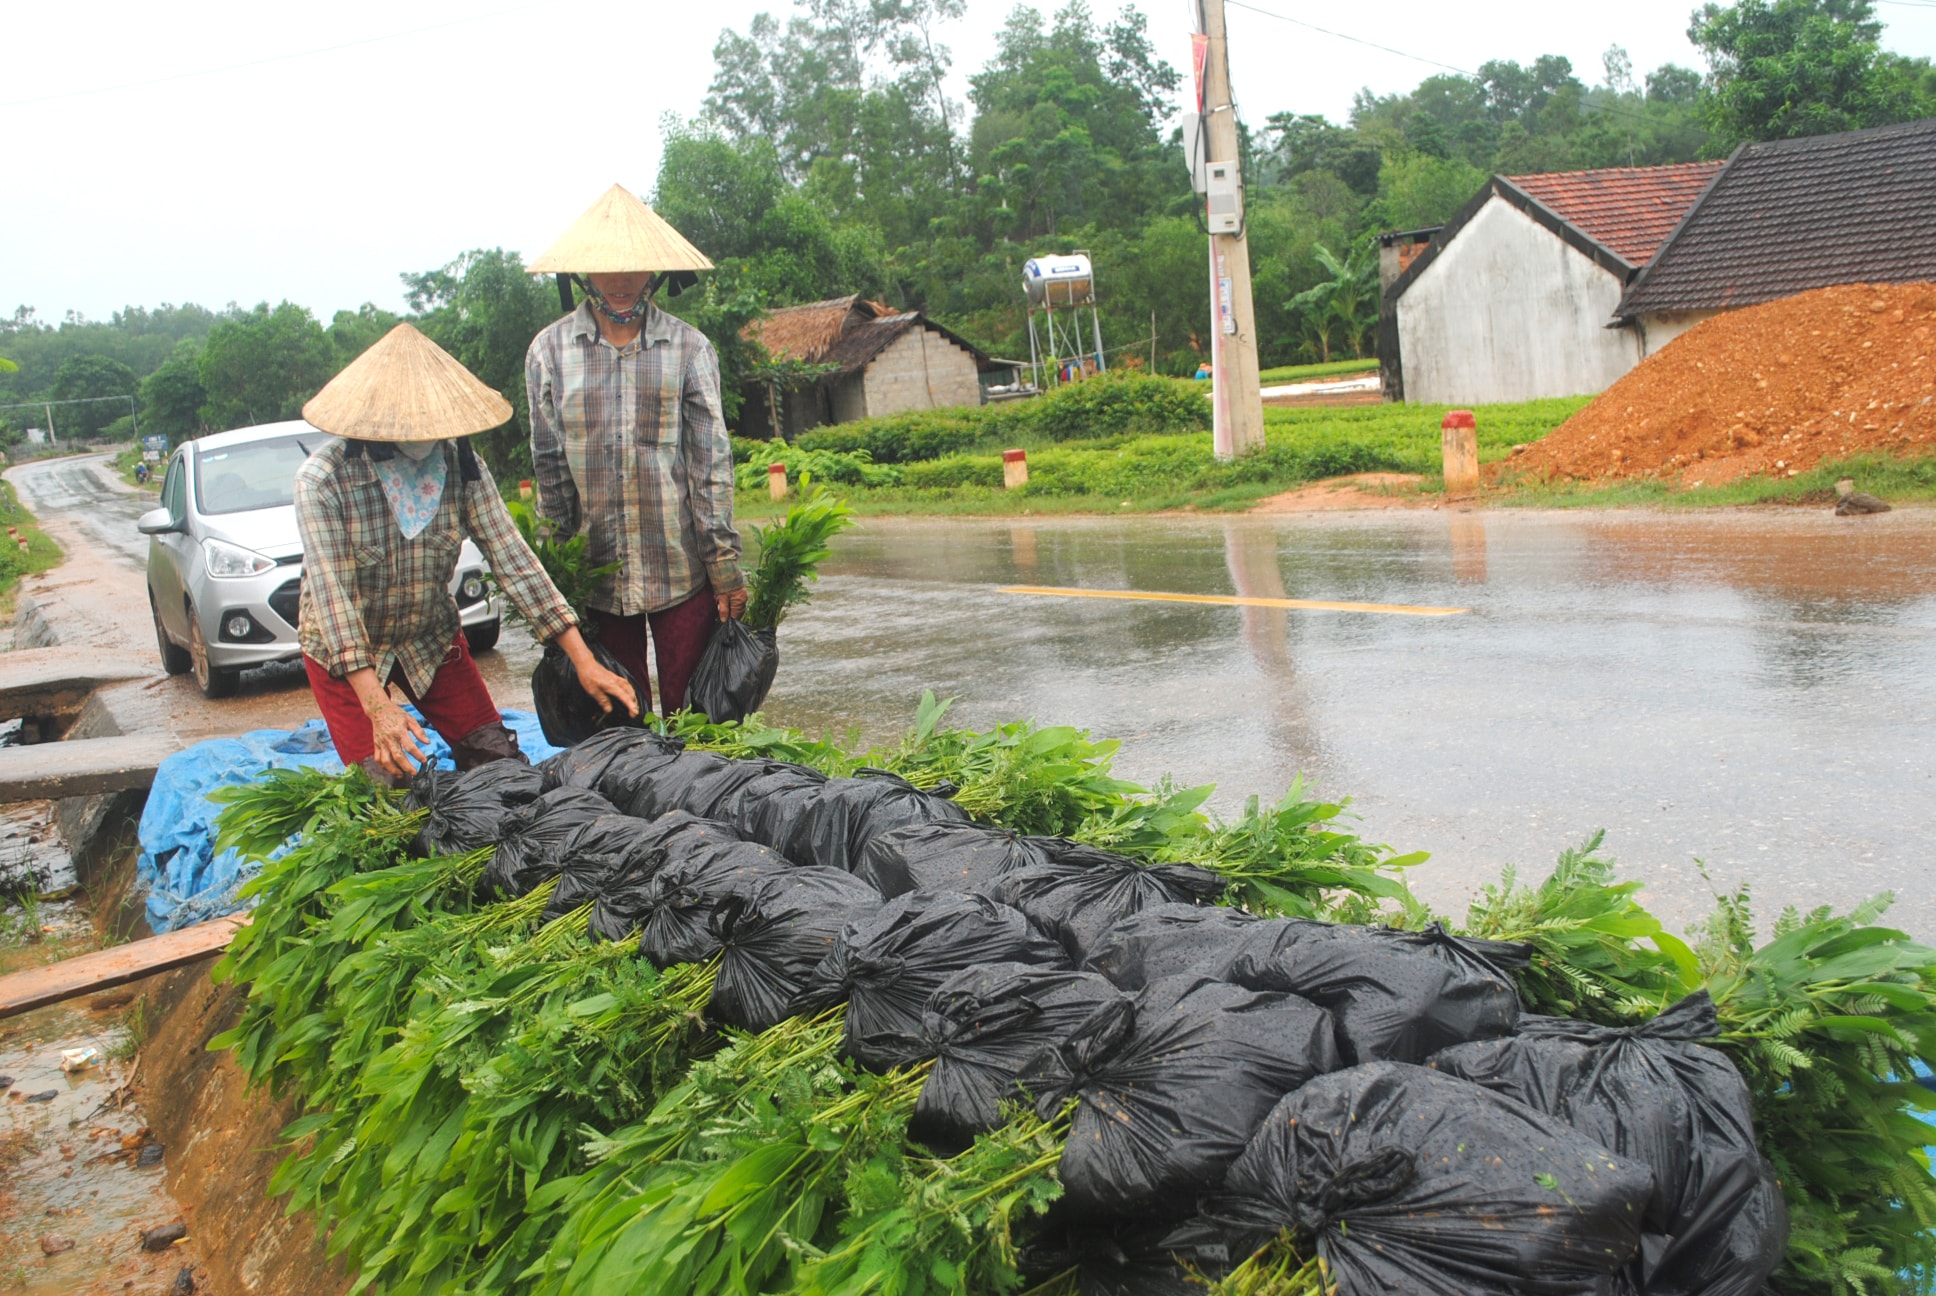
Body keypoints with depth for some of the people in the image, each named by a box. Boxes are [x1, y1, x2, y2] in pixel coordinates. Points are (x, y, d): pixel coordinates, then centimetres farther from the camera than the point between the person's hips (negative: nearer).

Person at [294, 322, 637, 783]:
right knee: (383, 783, -9)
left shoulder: (462, 466, -15)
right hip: (343, 650, -3)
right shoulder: (323, 478, -25)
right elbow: (331, 591, -29)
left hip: (432, 638, 3)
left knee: (497, 759, 0)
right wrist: (378, 707, -39)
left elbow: (514, 560, -17)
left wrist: (584, 662, -24)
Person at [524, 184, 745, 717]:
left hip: (681, 568, -1)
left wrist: (726, 565, -4)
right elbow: (549, 468, 7)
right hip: (597, 572, 1)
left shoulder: (688, 347, 2)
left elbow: (712, 462, 0)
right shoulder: (549, 351, 5)